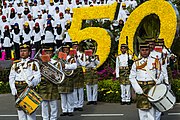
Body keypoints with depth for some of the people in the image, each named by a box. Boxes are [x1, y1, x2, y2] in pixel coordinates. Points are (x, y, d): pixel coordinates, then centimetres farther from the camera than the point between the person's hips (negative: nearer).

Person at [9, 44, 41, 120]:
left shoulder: (33, 63, 6)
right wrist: (13, 88, -4)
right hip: (18, 90, 3)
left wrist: (32, 82, -24)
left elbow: (37, 76, -4)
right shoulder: (15, 64, 15)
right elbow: (11, 77, 10)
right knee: (20, 108, 6)